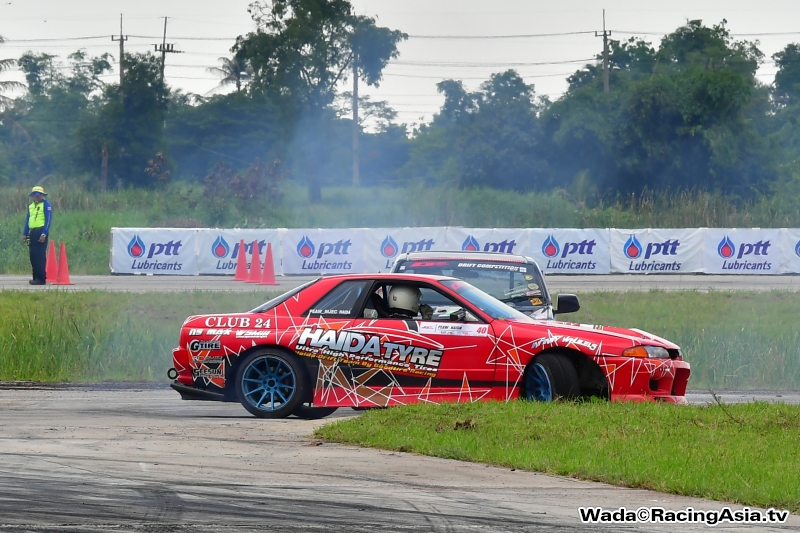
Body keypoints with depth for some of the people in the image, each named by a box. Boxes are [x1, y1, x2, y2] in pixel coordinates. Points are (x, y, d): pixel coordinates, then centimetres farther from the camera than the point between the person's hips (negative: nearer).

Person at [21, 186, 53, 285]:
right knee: (33, 256, 6)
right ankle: (36, 277, 12)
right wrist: (25, 234, 14)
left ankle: (41, 279, -10)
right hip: (32, 232, 8)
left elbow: (48, 220, -11)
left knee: (40, 255, -10)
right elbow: (28, 220, 22)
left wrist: (44, 234, -18)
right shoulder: (31, 206, 19)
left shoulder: (46, 205, -4)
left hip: (41, 232, -8)